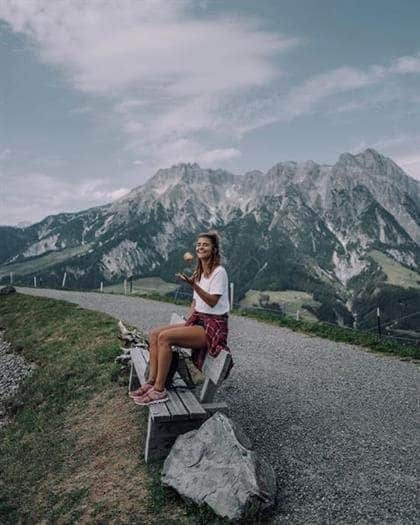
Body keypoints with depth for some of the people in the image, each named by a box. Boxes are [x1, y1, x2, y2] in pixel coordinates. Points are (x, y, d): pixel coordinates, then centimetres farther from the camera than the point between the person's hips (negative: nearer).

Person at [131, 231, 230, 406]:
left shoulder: (219, 272, -10)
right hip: (197, 321, 9)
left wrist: (193, 284, -30)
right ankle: (151, 382, -6)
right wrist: (186, 324, 6)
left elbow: (212, 302, -19)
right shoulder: (198, 273, 18)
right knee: (154, 334, -6)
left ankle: (159, 390, -17)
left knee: (165, 337, -24)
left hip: (214, 325, -9)